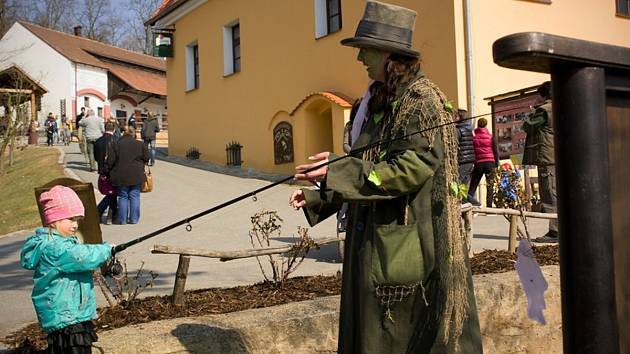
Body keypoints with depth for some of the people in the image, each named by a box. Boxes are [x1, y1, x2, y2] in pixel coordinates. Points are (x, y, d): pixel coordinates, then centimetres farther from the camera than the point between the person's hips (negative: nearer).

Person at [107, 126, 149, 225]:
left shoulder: (117, 145, -3)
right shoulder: (140, 144, -1)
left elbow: (110, 161, -3)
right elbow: (146, 158, 6)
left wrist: (110, 171, 11)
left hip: (121, 176, 0)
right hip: (136, 176, 0)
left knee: (123, 197, 9)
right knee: (134, 196, 9)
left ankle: (122, 219, 10)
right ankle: (134, 218, 9)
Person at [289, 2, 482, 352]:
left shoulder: (423, 100, -11)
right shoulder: (380, 103, 15)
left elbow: (413, 166, -23)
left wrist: (337, 172, -23)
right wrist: (317, 196, 10)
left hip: (410, 241, -9)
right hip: (375, 240, 9)